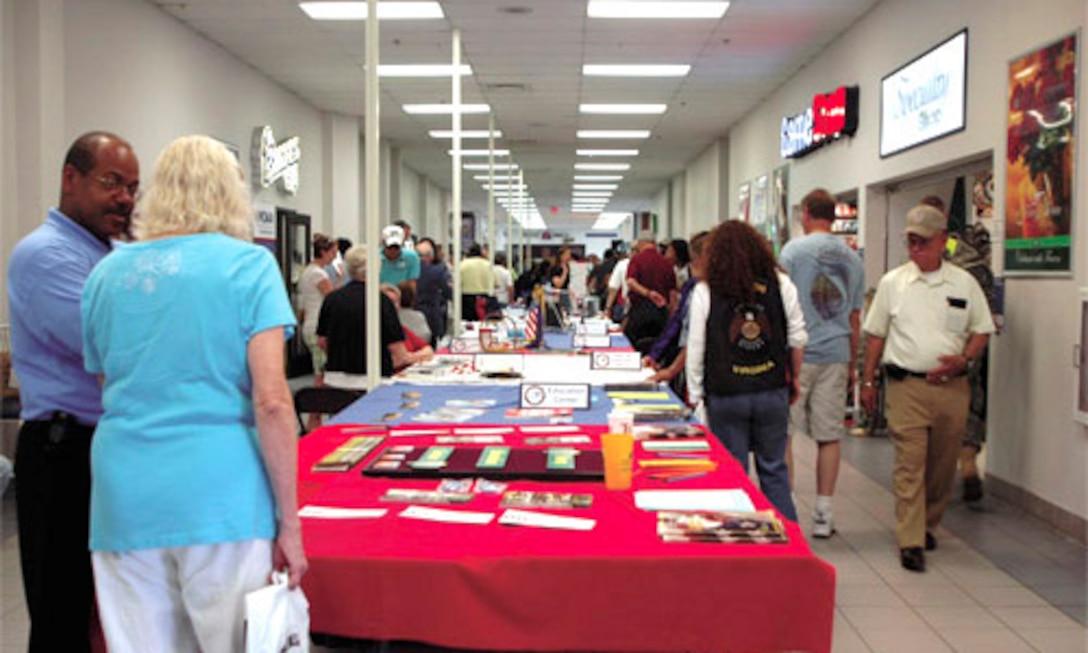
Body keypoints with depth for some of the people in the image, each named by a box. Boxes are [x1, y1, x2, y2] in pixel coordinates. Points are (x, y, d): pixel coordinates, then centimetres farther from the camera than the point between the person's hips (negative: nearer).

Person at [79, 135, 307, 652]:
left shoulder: (107, 272, 11)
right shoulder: (248, 265, -4)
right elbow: (271, 403, -11)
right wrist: (289, 521, -6)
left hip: (122, 498, 5)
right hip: (220, 494, -4)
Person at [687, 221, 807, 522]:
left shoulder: (705, 291, -5)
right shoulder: (780, 284, 0)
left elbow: (696, 347, -4)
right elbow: (798, 338, 3)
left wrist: (695, 395, 3)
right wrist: (794, 378, 15)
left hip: (725, 395, -2)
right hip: (773, 391, 2)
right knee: (774, 469, 15)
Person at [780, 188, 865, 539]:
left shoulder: (795, 249, -5)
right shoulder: (853, 258, 11)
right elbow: (855, 319, 15)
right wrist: (852, 364, 22)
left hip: (797, 354, -4)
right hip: (836, 355, 5)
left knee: (782, 434, 3)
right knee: (829, 436, 8)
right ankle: (823, 515, 13)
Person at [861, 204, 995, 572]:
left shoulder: (964, 283, 7)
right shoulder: (892, 283, 5)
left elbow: (981, 330, 12)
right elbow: (875, 334, 9)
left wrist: (964, 360, -8)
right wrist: (868, 381, 8)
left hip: (952, 387, 2)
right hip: (906, 386, -2)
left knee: (943, 465, 11)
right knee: (909, 464, -7)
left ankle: (928, 525, 30)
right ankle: (910, 543, -6)